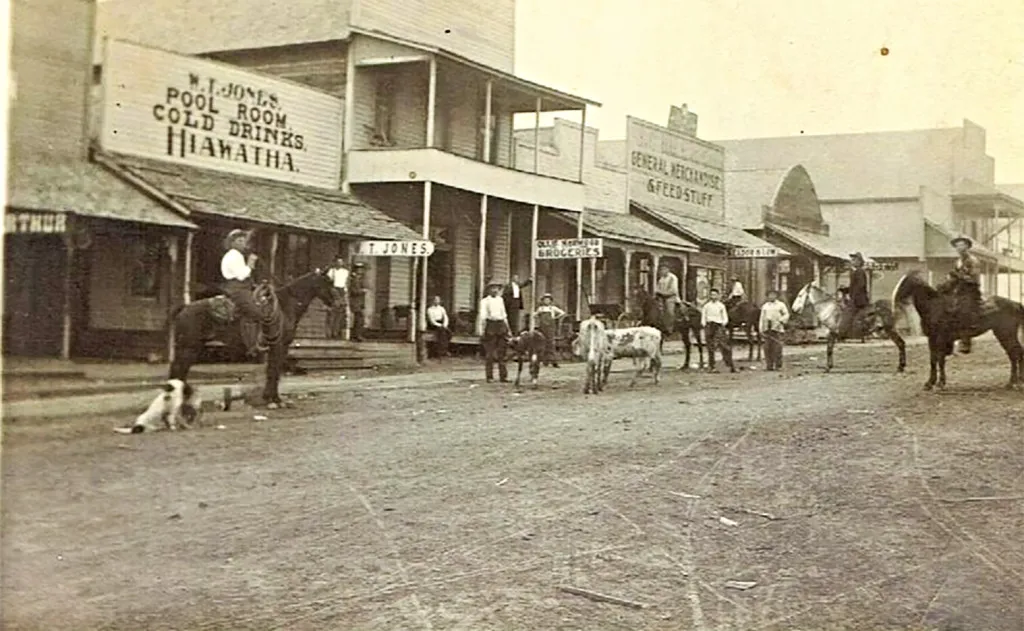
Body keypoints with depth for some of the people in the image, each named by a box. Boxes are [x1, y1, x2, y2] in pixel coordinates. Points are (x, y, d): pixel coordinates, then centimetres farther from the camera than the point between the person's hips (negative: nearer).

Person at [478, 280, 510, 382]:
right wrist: (481, 330, -14)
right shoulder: (485, 301, -1)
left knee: (501, 352, 7)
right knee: (489, 352, -3)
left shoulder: (500, 300, 15)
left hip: (501, 325, 5)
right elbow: (482, 315, -7)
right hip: (490, 325, -5)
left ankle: (503, 376, 12)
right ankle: (489, 377, 3)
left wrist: (507, 327, 20)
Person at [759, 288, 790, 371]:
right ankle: (769, 365, 4)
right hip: (767, 329, 3)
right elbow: (762, 318, 14)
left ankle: (778, 366, -2)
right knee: (767, 347, -1)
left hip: (777, 329, -3)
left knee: (777, 348, -8)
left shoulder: (781, 305, 8)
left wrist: (781, 321, -13)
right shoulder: (765, 306, 16)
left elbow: (786, 315, 5)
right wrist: (761, 329, 6)